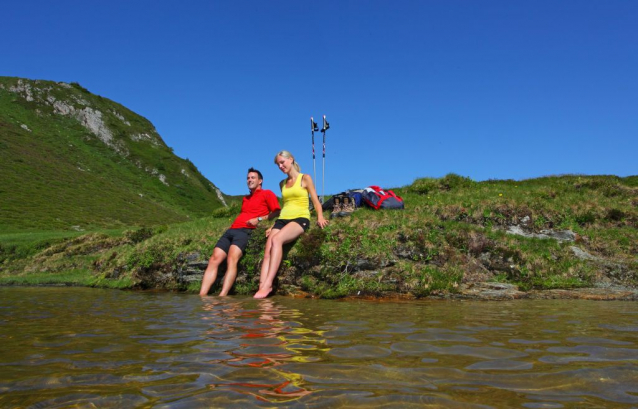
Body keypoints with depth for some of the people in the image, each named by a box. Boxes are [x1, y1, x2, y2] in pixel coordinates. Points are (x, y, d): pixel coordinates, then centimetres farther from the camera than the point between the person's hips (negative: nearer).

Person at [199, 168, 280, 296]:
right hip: (232, 230, 7)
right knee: (214, 260, -13)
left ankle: (222, 297, -40)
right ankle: (201, 296, -21)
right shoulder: (245, 198, 33)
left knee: (232, 259, -31)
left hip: (246, 231, -7)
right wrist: (234, 224, 17)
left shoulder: (267, 194, 11)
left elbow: (277, 212, 0)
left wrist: (259, 219, -11)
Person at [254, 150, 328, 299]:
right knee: (267, 253, -21)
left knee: (276, 239, -35)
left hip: (300, 219, -6)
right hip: (282, 219, 6)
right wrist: (274, 225, 20)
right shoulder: (282, 184, 22)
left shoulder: (305, 178, 7)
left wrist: (320, 216, -16)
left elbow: (316, 201, 3)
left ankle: (267, 285, -40)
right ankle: (262, 286, -36)